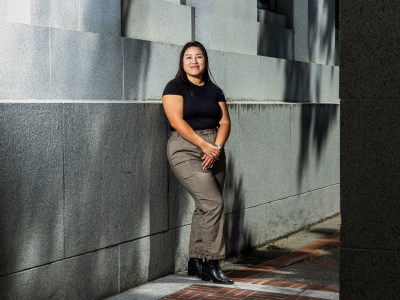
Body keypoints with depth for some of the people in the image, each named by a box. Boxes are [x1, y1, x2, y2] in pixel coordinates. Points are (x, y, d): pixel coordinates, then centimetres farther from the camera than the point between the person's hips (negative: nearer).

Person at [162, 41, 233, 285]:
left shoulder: (214, 91, 15)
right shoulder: (175, 87, -1)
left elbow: (225, 122, 7)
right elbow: (177, 121, -11)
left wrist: (216, 147, -11)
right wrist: (204, 145, -17)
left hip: (214, 150, 6)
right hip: (186, 149, -6)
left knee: (204, 208, 5)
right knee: (213, 203, -16)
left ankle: (195, 262, 14)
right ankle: (212, 263, -9)